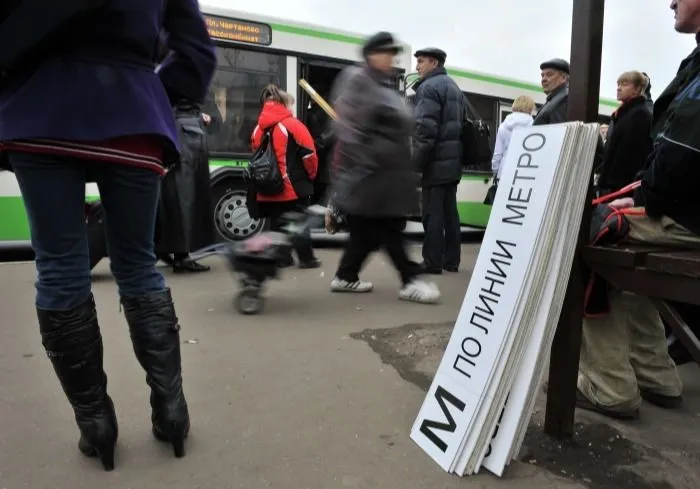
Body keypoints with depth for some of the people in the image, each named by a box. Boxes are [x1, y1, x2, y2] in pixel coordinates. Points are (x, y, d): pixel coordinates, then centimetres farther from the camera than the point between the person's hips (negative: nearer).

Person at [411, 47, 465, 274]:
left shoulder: (429, 87, -8)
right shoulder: (454, 87, 22)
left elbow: (425, 129, -19)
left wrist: (415, 163, -16)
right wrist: (456, 155, 19)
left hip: (436, 160, -9)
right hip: (453, 160, 9)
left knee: (432, 212, -5)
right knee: (450, 210, 10)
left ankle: (433, 262, -1)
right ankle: (451, 260, 15)